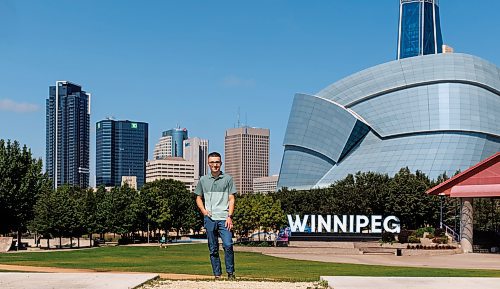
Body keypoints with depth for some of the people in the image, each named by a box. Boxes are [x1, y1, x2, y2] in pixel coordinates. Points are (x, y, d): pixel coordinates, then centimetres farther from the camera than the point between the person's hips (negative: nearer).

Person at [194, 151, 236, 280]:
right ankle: (217, 274, 13)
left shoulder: (228, 179, 6)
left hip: (224, 218, -2)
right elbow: (198, 198, 19)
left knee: (228, 245, -15)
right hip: (209, 218, 2)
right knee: (213, 249, 6)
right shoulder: (203, 180, 12)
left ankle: (230, 272, -4)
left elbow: (231, 199, 4)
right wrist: (204, 211, 1)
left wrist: (229, 216, -7)